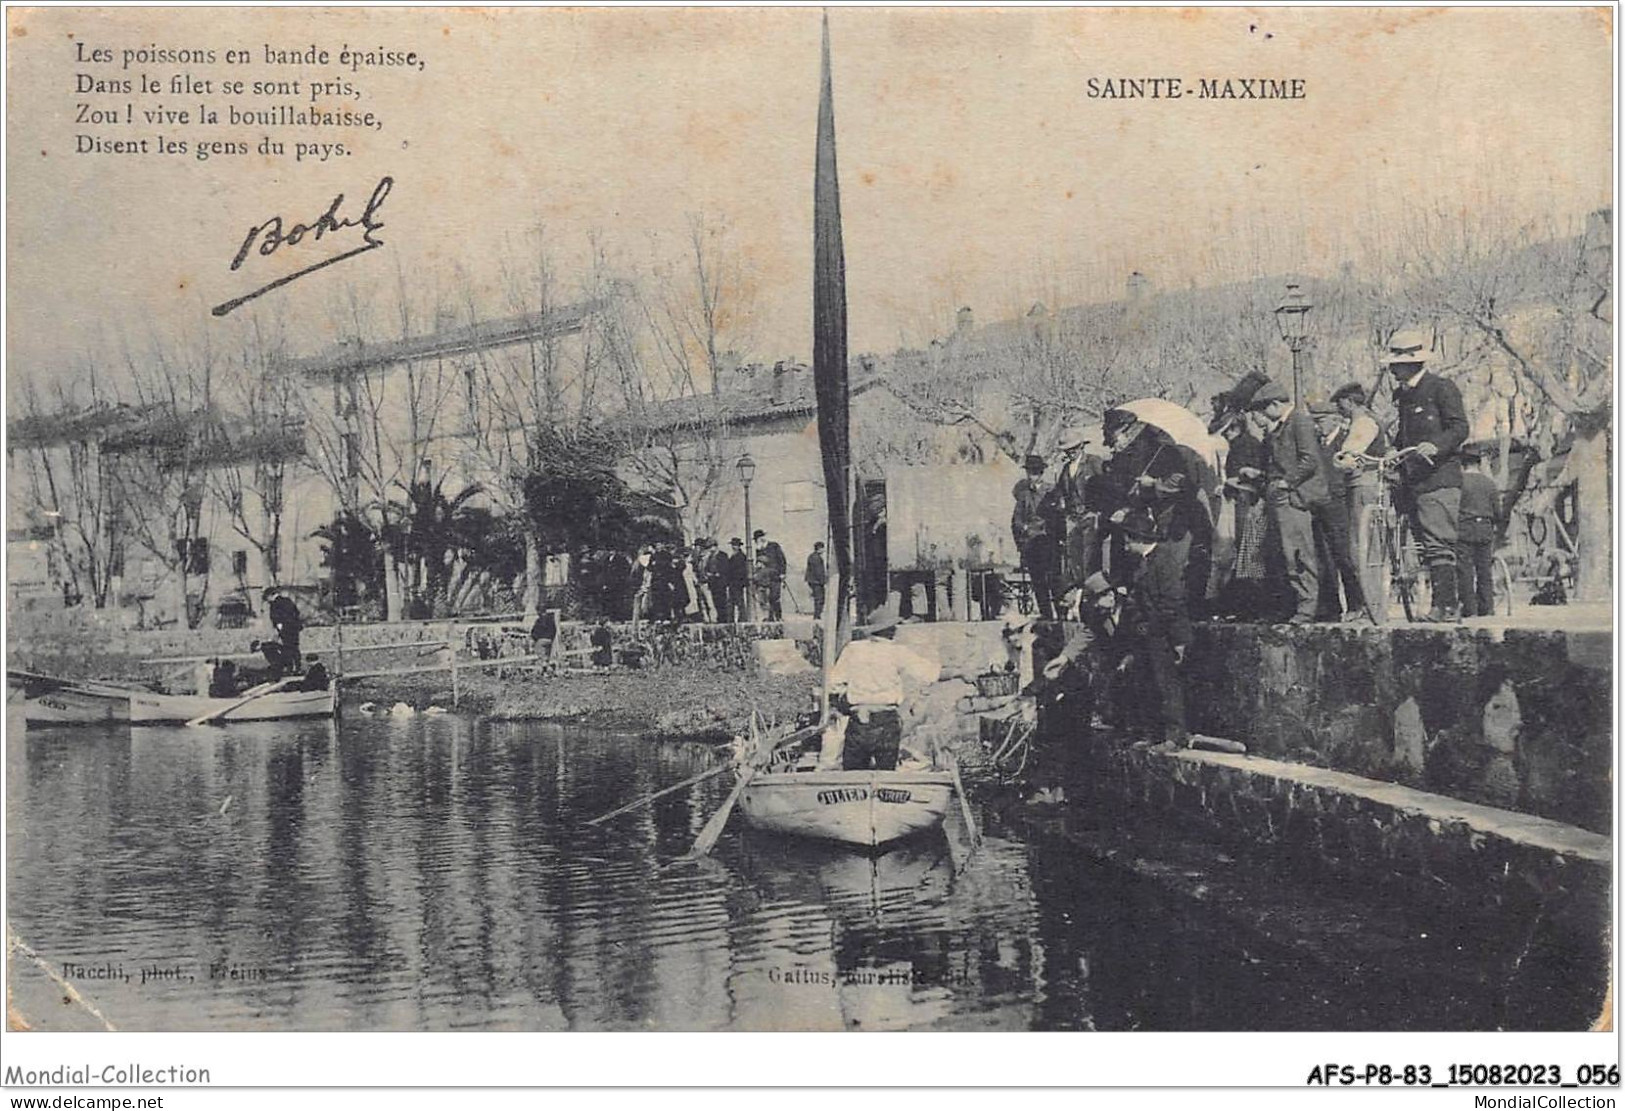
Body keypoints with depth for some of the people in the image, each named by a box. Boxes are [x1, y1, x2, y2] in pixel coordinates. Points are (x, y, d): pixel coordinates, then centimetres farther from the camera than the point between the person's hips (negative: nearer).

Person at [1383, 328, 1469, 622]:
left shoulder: (1441, 388, -6)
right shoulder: (1402, 394, 18)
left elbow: (1460, 429, -11)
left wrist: (1436, 446, -26)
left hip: (1439, 479, -9)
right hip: (1413, 481, 9)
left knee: (1438, 544, -13)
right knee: (1424, 545, 8)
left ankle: (1445, 606, -12)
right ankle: (1450, 603, 14)